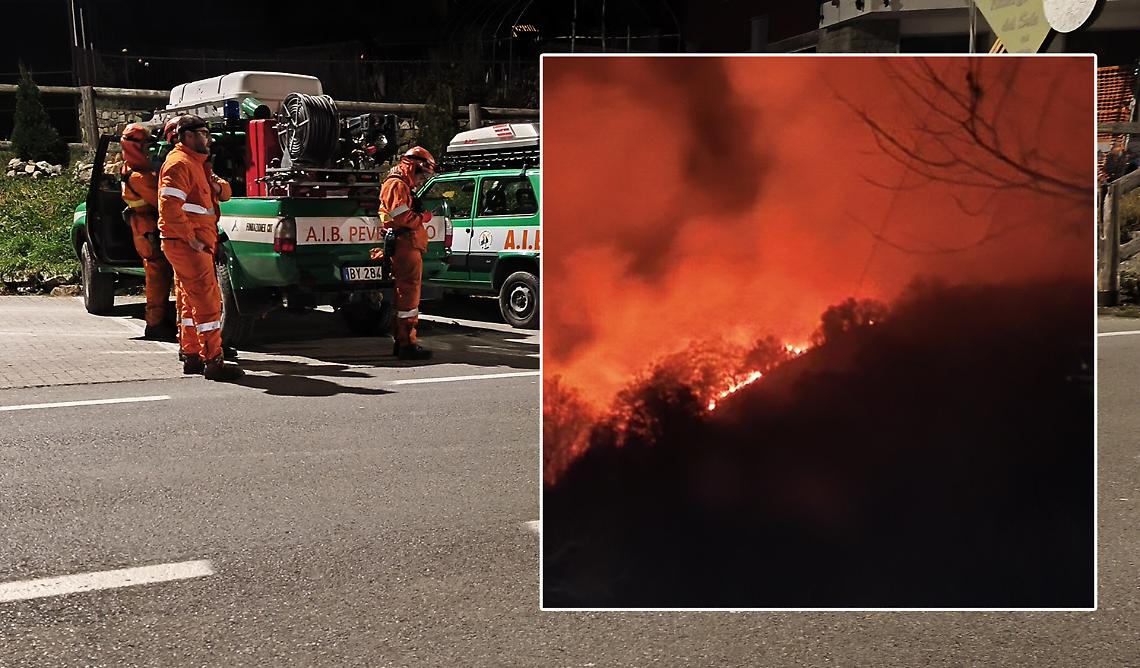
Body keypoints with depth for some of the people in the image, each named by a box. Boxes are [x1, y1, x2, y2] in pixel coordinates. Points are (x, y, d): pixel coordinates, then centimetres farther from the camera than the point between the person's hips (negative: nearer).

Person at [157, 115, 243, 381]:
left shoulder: (196, 163, 22)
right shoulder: (179, 163, -11)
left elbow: (223, 194, 25)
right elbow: (170, 206, -22)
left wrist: (219, 186, 1)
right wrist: (191, 239, -22)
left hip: (196, 243, 11)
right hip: (186, 243, -11)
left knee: (192, 300, 15)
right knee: (208, 299, -13)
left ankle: (191, 355, 23)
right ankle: (213, 361, -15)